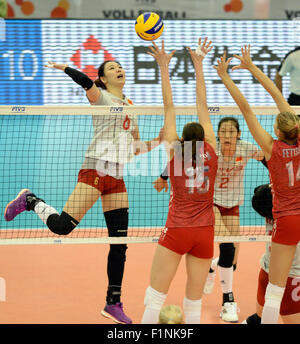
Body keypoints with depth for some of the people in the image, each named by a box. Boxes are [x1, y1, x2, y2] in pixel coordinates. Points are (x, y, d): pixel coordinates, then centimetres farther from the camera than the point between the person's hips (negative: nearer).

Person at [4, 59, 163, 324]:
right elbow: (87, 83, -23)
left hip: (117, 178, 7)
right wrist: (64, 68, -18)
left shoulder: (130, 107, 21)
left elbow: (136, 148, 25)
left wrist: (159, 140, 13)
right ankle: (30, 201, 13)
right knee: (62, 226, -17)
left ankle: (113, 303, 10)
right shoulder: (101, 97, 0)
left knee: (120, 242, 3)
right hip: (96, 169, -7)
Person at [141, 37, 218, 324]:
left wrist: (163, 66, 10)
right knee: (194, 303, 6)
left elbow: (169, 107, 6)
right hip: (205, 233, 2)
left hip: (176, 231, -2)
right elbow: (202, 105, 12)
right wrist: (198, 65, 18)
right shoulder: (210, 150, 6)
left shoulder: (174, 150, 2)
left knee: (154, 297, -1)